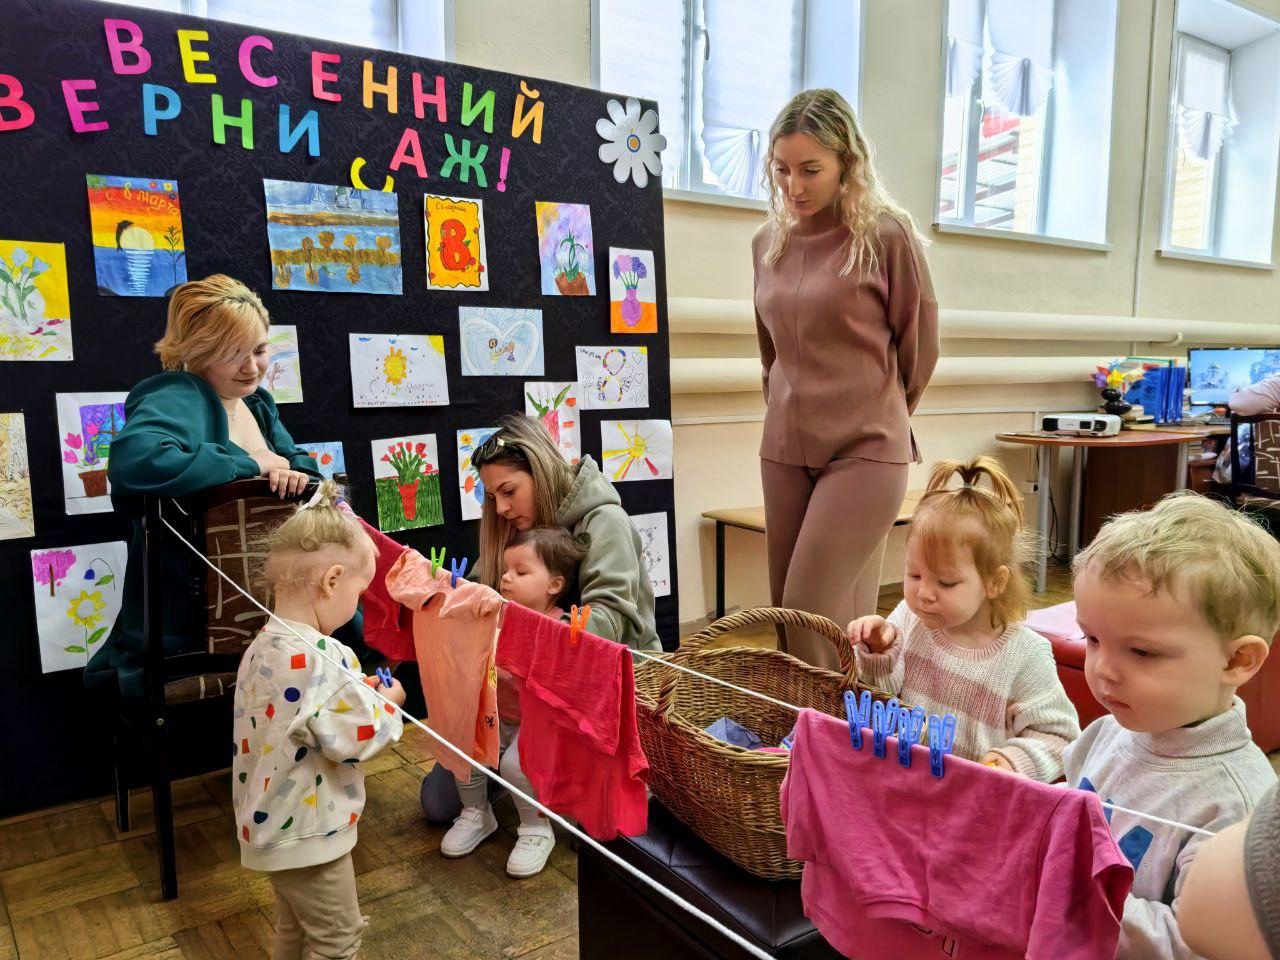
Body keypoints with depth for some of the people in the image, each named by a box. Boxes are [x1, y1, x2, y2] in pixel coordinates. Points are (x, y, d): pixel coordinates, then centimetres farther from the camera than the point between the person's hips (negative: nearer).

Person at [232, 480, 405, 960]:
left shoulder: (265, 646, 1)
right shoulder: (317, 659, -31)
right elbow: (359, 738, -28)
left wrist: (360, 690, 3)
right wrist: (388, 701, -10)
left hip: (277, 822, 9)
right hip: (307, 829, -9)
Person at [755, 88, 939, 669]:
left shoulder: (887, 234, -7)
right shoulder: (769, 242, 8)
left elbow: (919, 347, 2)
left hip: (866, 449, -5)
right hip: (785, 448, 5)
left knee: (813, 611, -9)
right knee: (786, 610, 9)